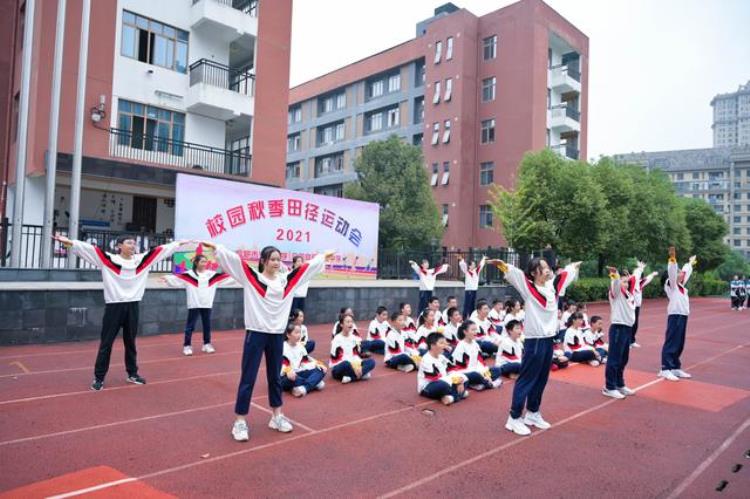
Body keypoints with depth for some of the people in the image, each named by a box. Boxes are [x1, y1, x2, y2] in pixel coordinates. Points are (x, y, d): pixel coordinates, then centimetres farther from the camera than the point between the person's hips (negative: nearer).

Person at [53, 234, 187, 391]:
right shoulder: (109, 259, -4)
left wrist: (180, 243, 13)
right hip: (114, 306, -4)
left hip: (132, 306, 4)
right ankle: (99, 377, 13)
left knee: (130, 342, 15)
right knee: (106, 343, 3)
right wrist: (67, 242, -24)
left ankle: (132, 374, 27)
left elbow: (162, 249, 10)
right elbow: (87, 248, -13)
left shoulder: (141, 259, 7)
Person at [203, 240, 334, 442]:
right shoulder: (252, 278, -5)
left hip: (277, 335, 5)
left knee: (275, 377, 16)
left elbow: (307, 266, 16)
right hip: (256, 334, -4)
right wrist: (215, 247, -22)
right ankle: (240, 421, 12)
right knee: (248, 378, 2)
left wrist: (323, 256, 26)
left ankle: (277, 417, 29)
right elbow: (232, 259, -14)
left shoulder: (286, 280, 6)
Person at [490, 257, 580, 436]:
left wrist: (575, 266, 41)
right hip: (534, 341, -7)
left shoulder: (553, 285, 8)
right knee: (526, 379, -1)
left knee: (541, 379, 16)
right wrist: (501, 264, -43)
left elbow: (566, 273, 26)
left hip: (549, 340, 7)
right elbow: (513, 273, -26)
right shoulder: (528, 287, -11)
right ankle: (514, 418, 7)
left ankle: (532, 413, 31)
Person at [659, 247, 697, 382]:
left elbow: (686, 272, 35)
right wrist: (672, 259, -27)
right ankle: (666, 369, -8)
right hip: (675, 316, -8)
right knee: (671, 343, -9)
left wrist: (690, 263, 48)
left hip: (683, 316, 8)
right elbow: (672, 272, -19)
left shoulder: (681, 285, 19)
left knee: (679, 344, 12)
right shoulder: (671, 284, -3)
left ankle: (675, 368, 20)